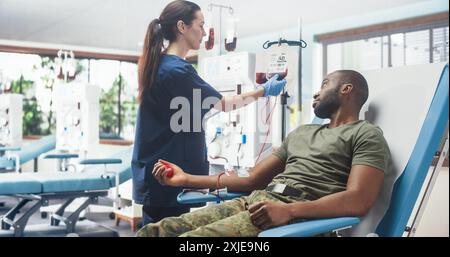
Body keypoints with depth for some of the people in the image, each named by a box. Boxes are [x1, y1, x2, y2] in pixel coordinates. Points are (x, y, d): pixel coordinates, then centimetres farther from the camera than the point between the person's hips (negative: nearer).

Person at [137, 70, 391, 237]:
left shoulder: (367, 135, 5)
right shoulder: (301, 132, 29)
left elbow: (358, 200, -13)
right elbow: (253, 180, 25)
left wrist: (289, 210, -27)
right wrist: (187, 179, 18)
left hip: (298, 214, -7)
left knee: (190, 237, -31)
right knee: (155, 230, -14)